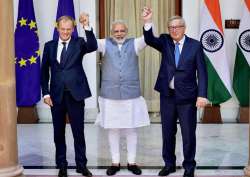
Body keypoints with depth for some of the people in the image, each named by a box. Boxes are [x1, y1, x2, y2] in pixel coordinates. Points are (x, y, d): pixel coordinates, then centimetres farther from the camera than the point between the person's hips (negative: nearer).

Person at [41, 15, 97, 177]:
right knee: (59, 133, 11)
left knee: (79, 132, 4)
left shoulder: (79, 43, 1)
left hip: (75, 94, -2)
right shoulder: (49, 46, 7)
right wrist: (46, 93, -1)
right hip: (56, 95, 2)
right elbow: (45, 71, 7)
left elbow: (93, 47, -20)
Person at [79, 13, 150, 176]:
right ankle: (115, 162, 18)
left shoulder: (134, 44, 6)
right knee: (112, 129, 6)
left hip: (131, 94, 0)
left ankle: (132, 162, 18)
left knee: (131, 129, 6)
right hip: (110, 95, 0)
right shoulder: (105, 44, 7)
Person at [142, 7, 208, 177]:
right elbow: (150, 40, -16)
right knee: (168, 132, 13)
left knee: (188, 134, 6)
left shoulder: (195, 45, -3)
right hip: (167, 95, 3)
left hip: (187, 96, -2)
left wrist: (202, 95, -14)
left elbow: (202, 72, -6)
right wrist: (148, 22, -33)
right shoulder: (165, 41, 4)